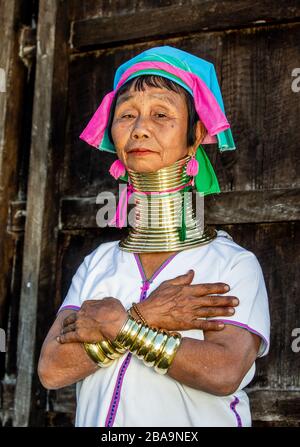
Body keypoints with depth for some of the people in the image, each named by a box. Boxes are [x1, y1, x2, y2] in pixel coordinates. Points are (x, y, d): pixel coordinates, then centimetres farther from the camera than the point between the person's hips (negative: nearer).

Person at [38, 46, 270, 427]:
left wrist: (117, 323, -12)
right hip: (97, 421, 3)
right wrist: (145, 317, -12)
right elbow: (51, 368, -4)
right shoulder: (97, 263, 6)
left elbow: (223, 373, -17)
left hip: (194, 422, -2)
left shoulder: (235, 264, -4)